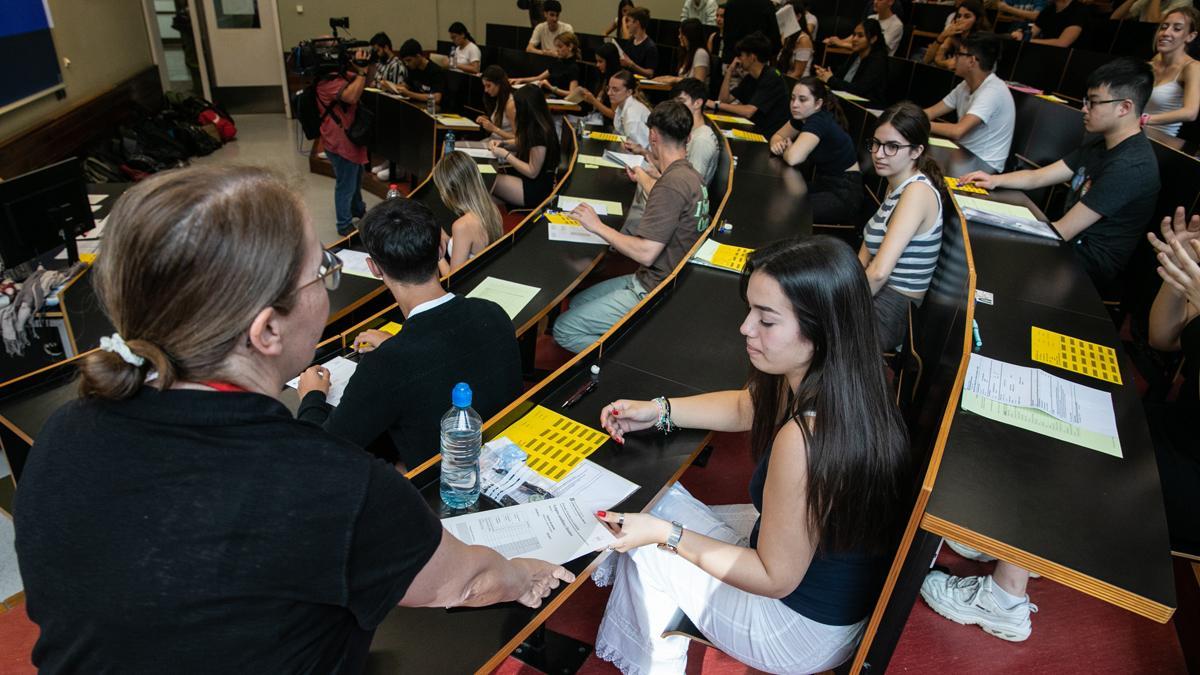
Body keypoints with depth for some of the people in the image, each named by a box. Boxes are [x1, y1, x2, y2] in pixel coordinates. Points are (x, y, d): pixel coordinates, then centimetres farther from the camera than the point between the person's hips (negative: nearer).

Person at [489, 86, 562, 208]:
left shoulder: (539, 133, -25)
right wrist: (503, 143, 4)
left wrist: (505, 155, -17)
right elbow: (522, 144, 22)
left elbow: (532, 172, -22)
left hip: (537, 189, -9)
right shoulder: (535, 126, 2)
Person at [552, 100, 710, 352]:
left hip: (654, 292, -10)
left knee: (564, 330, -8)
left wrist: (598, 226, -16)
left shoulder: (671, 184, -24)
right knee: (577, 302, 19)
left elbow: (646, 253, -27)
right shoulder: (691, 175, 6)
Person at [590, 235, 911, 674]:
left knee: (646, 550, 4)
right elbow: (745, 407, 9)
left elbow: (774, 579, -26)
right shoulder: (839, 380, -12)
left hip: (806, 632, -8)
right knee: (664, 503, 15)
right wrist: (657, 411, 1)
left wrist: (665, 534, -22)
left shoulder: (805, 440, -39)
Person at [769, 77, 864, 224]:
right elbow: (778, 135, 16)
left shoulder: (820, 121, -24)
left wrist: (786, 150, -12)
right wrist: (777, 144, -9)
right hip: (824, 183, 9)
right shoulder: (803, 116, 1)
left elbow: (793, 158, -36)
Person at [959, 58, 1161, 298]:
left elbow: (1061, 231, -24)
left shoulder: (1129, 167, -24)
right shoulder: (1102, 143, 8)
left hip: (1087, 267, -9)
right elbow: (1038, 177, 9)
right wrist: (995, 180, -9)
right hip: (1069, 241, 9)